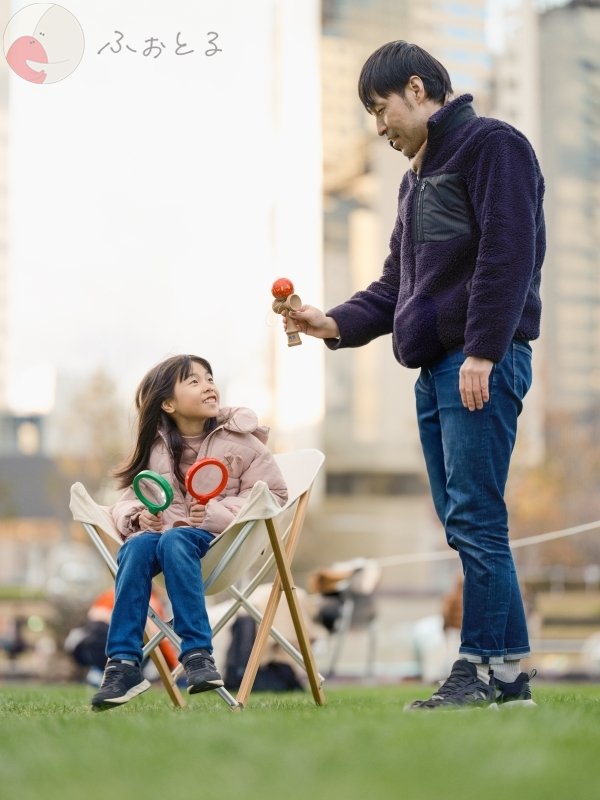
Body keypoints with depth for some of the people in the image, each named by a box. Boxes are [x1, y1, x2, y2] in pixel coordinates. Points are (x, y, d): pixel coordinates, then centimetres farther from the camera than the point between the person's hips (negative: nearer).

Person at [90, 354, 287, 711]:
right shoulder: (156, 447, 10)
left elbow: (272, 493, -3)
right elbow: (127, 500, 12)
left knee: (174, 541, -36)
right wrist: (139, 516, -14)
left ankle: (198, 653, -38)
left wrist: (217, 514, -18)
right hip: (164, 532, 3)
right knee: (136, 546, -31)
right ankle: (124, 663, -36)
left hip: (223, 537, -3)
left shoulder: (239, 438, 2)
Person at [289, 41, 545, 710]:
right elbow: (396, 284, 24)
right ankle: (507, 672, 11)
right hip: (435, 370, 9)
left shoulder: (491, 146, -3)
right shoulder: (418, 176, 24)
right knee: (461, 522, 7)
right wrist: (336, 323, 8)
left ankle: (485, 669, -6)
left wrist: (482, 353, -20)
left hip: (481, 364, -9)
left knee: (473, 518, -11)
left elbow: (508, 252, -14)